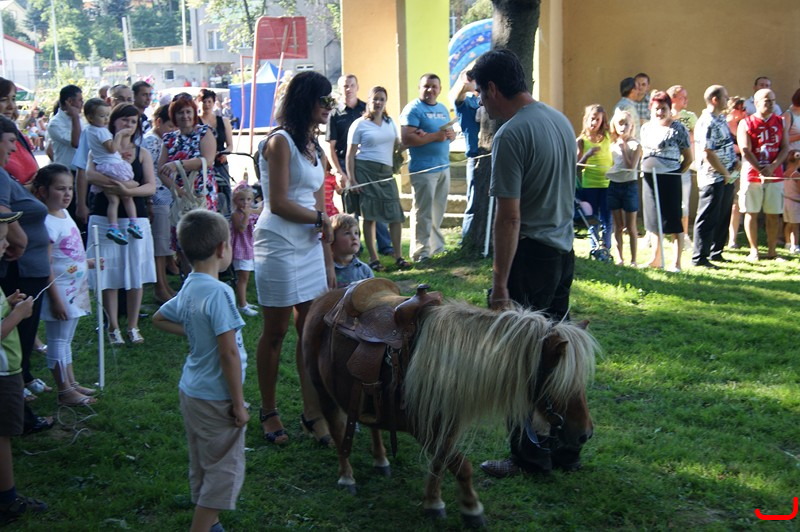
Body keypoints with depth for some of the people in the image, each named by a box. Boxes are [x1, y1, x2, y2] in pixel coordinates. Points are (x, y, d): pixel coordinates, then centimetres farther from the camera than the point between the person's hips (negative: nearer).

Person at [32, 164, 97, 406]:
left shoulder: (64, 214, 8)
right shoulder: (47, 222, -20)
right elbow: (46, 266, -22)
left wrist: (88, 263, 24)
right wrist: (55, 299, -22)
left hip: (75, 290, 9)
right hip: (60, 291, -9)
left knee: (66, 339, 18)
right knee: (59, 340, 1)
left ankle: (71, 383, 29)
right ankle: (65, 392, 9)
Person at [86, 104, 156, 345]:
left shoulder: (142, 153, 9)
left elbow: (151, 187, -2)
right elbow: (90, 175, -14)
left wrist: (127, 190, -20)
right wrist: (127, 183, -21)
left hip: (135, 217, 2)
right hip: (105, 217, -1)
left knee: (136, 273, 2)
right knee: (109, 273, -1)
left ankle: (133, 327, 13)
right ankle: (113, 327, 8)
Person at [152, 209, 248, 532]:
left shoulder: (188, 288, 2)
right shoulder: (218, 292, -23)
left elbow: (159, 318, 21)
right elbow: (229, 354, -24)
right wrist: (238, 405, -17)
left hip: (191, 392, 9)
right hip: (216, 398, -9)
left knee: (202, 468, 20)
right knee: (225, 471, 4)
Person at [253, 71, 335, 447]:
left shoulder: (314, 147, 14)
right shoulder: (281, 142, -10)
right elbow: (278, 204, -16)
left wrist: (329, 263, 13)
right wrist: (320, 218, -1)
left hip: (310, 247, 7)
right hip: (279, 246, -7)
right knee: (275, 332, 3)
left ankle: (312, 412, 14)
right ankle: (268, 412, 17)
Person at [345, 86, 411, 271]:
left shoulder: (390, 122, 15)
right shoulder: (360, 124, 0)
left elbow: (397, 146, 19)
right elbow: (351, 153, -2)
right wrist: (351, 178, -11)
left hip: (386, 172, 4)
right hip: (365, 171, -4)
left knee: (396, 214, -2)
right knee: (369, 215, -1)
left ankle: (398, 256, 7)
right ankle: (373, 258, 7)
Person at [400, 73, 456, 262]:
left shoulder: (443, 109, 18)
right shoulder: (413, 109, -8)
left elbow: (450, 134, 24)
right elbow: (405, 139, -18)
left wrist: (451, 134, -1)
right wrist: (434, 136, -20)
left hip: (443, 167, 8)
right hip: (423, 169, -8)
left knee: (439, 211, 14)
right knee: (423, 212, -7)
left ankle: (436, 245, 25)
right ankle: (421, 252, -3)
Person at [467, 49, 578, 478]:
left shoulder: (512, 135, -18)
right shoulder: (561, 121, 10)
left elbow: (509, 216, -21)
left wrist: (500, 282, -18)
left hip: (531, 254, -9)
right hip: (564, 250, 9)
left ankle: (530, 456, 10)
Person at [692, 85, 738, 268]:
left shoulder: (721, 119, 13)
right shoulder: (707, 123, -17)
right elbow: (707, 153, -22)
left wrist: (734, 161, 5)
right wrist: (725, 173, -14)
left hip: (726, 178, 9)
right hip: (713, 178, -9)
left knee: (723, 218, 16)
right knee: (708, 219, -3)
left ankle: (716, 252, 27)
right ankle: (699, 258, 3)